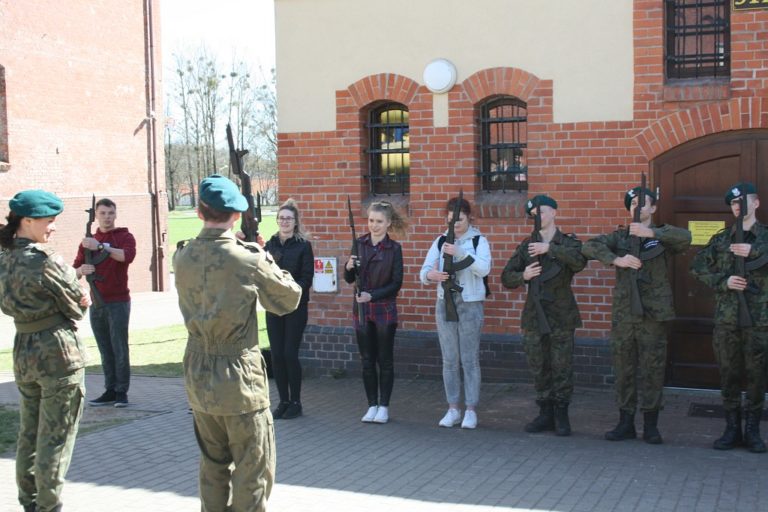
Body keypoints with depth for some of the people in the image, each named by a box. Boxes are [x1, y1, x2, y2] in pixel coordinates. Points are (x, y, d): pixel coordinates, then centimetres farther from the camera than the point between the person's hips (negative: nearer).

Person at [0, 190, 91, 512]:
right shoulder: (45, 260, -17)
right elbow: (77, 307, -11)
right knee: (55, 437, 2)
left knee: (29, 433, 18)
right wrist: (80, 302, 12)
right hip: (58, 351, -8)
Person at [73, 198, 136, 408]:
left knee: (120, 349, -5)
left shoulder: (124, 236, 2)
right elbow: (74, 271, 9)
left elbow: (128, 256, -20)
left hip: (118, 302, -4)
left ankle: (122, 392, -2)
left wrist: (101, 246, -27)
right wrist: (81, 270, -14)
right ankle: (110, 391, 9)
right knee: (105, 351, 6)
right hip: (96, 304, 4)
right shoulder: (88, 241, 14)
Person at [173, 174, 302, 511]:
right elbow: (289, 299, -4)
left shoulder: (182, 257, -2)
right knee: (253, 470, 6)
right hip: (239, 380, -6)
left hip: (198, 378, 6)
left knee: (213, 465, 19)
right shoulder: (249, 259, -17)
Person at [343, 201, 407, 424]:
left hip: (384, 310, -3)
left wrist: (372, 295, -17)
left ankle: (384, 406, 12)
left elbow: (396, 284, -7)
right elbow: (349, 279, 5)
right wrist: (348, 267, -17)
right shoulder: (359, 243, 3)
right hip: (361, 310, 3)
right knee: (367, 360, 8)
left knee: (385, 359, 4)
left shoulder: (394, 248, -5)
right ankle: (372, 405, 17)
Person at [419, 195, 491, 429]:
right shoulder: (441, 241, 6)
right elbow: (424, 271, -1)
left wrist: (460, 253, -31)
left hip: (470, 305, -3)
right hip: (444, 304, 3)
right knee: (449, 360, 6)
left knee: (470, 359, -1)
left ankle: (471, 410, 5)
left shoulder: (479, 241, -2)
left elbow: (484, 269, -19)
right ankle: (453, 409, 13)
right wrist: (430, 274, -26)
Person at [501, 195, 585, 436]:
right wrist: (523, 276, -12)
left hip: (561, 316, -3)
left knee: (562, 369, -1)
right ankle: (545, 414, 18)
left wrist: (550, 248, -23)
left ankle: (561, 416, 9)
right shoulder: (527, 246, 11)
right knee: (539, 369, 8)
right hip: (534, 315, 3)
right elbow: (506, 277, 9)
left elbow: (579, 262, -21)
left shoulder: (569, 242, 2)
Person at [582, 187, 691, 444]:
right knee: (623, 369, 6)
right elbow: (590, 246, -1)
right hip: (623, 313, 3)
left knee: (652, 370, 1)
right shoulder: (621, 236, 13)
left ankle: (651, 425, 10)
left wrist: (650, 233, -26)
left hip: (653, 314, -2)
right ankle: (625, 423, 15)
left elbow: (685, 238, -16)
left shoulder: (663, 234, 6)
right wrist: (616, 260, -15)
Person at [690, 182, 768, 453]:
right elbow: (698, 267, 6)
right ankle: (732, 428, 14)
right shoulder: (721, 239, 10)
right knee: (728, 374, 5)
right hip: (726, 318, 2)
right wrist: (723, 281, -8)